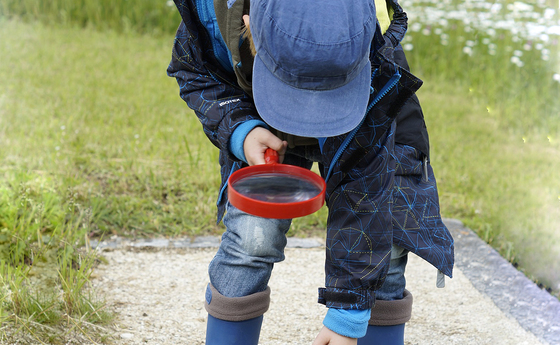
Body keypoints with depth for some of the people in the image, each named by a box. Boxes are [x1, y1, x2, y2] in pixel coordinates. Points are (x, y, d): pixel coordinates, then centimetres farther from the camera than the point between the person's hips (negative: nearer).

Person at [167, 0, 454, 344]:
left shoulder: (373, 64, -40)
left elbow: (363, 189, -32)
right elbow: (194, 73, -12)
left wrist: (349, 314, -28)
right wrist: (239, 130, -34)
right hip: (260, 122, 1)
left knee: (382, 246, -12)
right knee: (252, 236, -15)